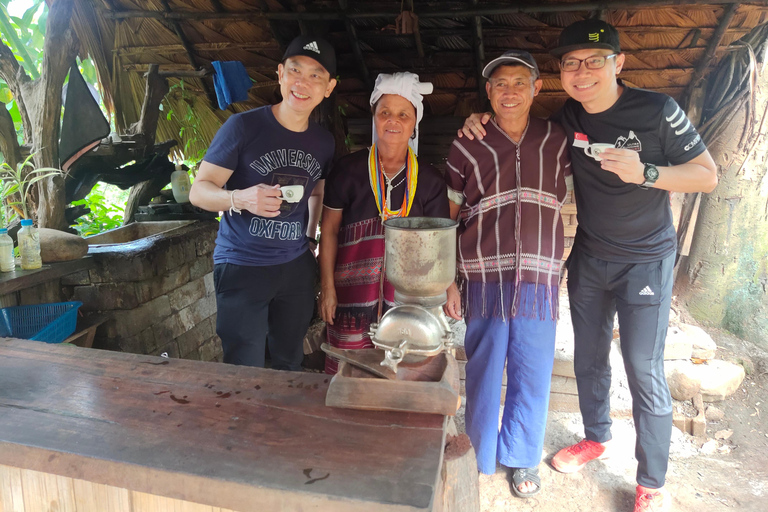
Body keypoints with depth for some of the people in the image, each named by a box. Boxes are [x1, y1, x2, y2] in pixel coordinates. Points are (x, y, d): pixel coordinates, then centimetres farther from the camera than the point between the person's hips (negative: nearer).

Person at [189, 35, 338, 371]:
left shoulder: (324, 142, 4)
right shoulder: (244, 126, -11)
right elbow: (198, 192, -10)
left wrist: (310, 237, 11)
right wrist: (240, 198, -30)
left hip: (297, 267, 5)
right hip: (242, 267, -4)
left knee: (290, 365, 19)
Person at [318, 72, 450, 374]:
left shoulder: (430, 181, 3)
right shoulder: (348, 170, 0)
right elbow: (329, 230, 4)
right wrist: (327, 287, 1)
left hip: (407, 296, 1)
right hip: (352, 292, -1)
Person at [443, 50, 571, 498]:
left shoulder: (557, 141, 8)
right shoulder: (468, 146, 3)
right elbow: (449, 218, 4)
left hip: (539, 279, 2)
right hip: (484, 277, -1)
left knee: (532, 373, 10)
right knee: (483, 370, 8)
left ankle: (522, 458, 32)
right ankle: (479, 457, 29)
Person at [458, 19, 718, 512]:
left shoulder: (657, 110, -15)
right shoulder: (566, 118, -3)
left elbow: (708, 175, -12)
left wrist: (645, 174, -29)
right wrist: (486, 123, -7)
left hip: (646, 260, -4)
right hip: (589, 258, 5)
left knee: (644, 369, -2)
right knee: (588, 356, 15)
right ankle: (596, 437, 39)